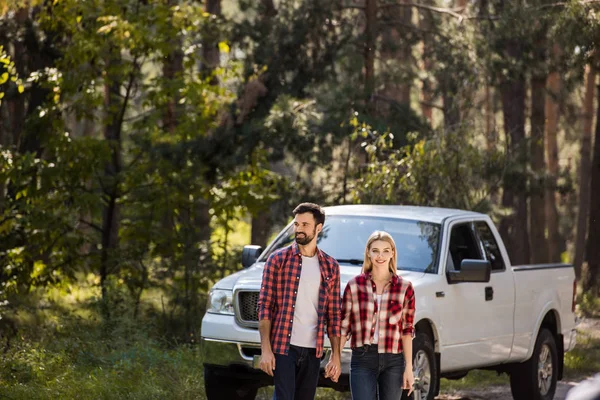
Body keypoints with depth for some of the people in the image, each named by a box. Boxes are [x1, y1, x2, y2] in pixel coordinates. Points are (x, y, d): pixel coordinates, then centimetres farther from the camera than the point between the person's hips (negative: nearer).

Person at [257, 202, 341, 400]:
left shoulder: (330, 267, 11)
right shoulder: (278, 259, 1)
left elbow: (334, 315, 11)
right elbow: (265, 307, -2)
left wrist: (336, 355, 5)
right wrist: (265, 350, -11)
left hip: (313, 352, 4)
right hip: (283, 347, -4)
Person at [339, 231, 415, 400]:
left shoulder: (405, 288, 3)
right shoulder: (354, 285, 2)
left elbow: (407, 330, 4)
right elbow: (343, 326, 7)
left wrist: (409, 368, 0)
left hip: (393, 362, 1)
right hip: (362, 360, -1)